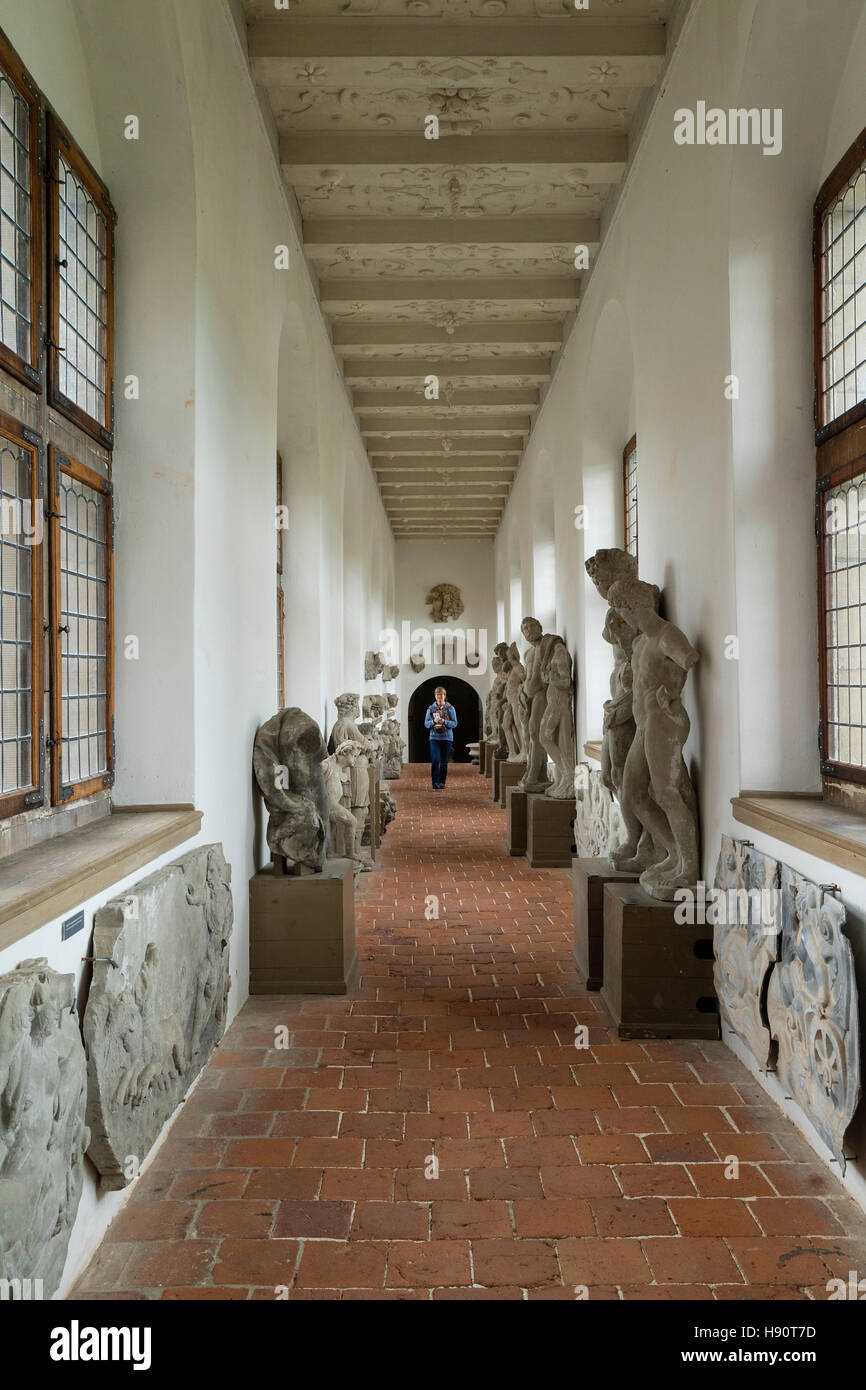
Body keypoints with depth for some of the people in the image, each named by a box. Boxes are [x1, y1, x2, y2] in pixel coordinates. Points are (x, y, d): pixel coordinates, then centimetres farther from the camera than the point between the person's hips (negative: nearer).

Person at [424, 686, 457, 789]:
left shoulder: (450, 708, 1)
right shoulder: (431, 708, 5)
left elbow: (454, 723, -2)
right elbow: (426, 723, 4)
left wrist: (444, 721, -18)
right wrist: (434, 721, -16)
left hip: (447, 738, 0)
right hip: (434, 738, 0)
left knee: (444, 762, 6)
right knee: (435, 760, -12)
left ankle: (442, 783, 18)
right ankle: (435, 784, -12)